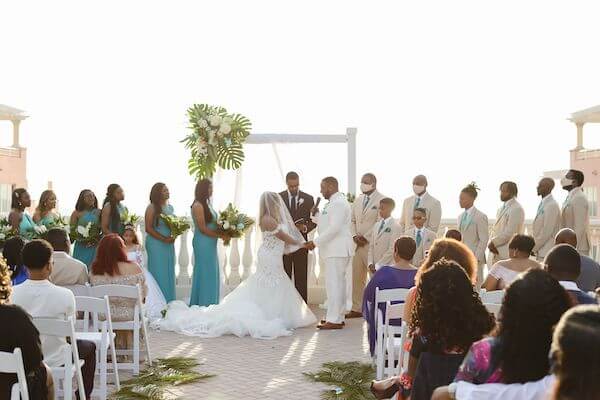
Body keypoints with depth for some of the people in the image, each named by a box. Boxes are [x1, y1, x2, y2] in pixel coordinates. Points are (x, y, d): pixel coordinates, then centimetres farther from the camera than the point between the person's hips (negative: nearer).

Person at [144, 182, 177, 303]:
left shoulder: (170, 207, 12)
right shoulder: (152, 207, -7)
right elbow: (148, 228, -12)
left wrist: (173, 236, -2)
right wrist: (164, 239, -17)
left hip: (169, 244, 6)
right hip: (156, 243, -6)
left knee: (169, 272, 8)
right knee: (158, 272, -3)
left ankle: (168, 301, 15)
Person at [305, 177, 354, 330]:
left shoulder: (338, 203, -15)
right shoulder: (335, 202, 20)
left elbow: (334, 228, -23)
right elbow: (327, 224, 22)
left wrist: (316, 242, -21)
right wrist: (316, 214, 7)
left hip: (337, 250, -11)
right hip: (334, 249, 11)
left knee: (333, 283, -11)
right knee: (338, 283, 15)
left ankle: (334, 320, -10)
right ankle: (338, 317, 22)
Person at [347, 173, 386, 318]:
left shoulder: (381, 200, -5)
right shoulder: (358, 200, 17)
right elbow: (352, 220, 19)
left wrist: (365, 238, -12)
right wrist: (355, 236, 2)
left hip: (372, 244, -7)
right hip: (358, 243, 7)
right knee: (357, 277, 7)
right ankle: (357, 308, 13)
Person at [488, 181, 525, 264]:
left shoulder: (516, 209, -12)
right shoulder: (502, 208, 17)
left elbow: (509, 233, -17)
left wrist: (493, 242, -10)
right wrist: (491, 242, 0)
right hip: (497, 253, 9)